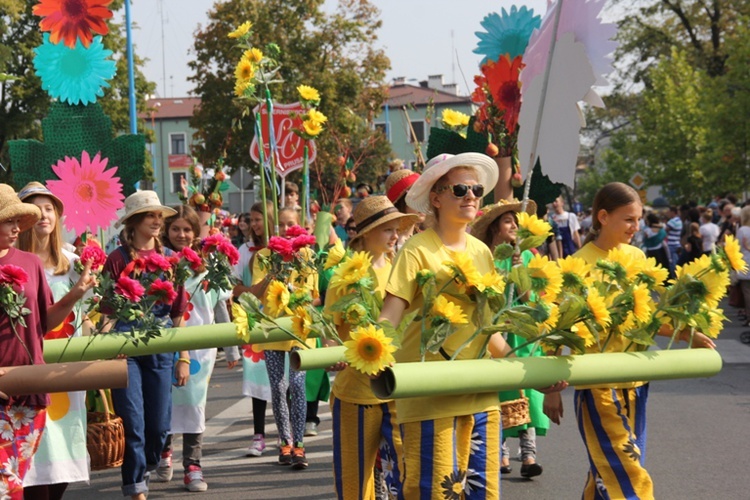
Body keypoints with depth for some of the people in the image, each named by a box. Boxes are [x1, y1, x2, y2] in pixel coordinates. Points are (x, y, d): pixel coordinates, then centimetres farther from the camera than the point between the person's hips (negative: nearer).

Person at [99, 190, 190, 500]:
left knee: (160, 425, 8)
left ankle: (145, 472, 33)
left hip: (161, 347, 3)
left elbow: (178, 313, 9)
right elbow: (108, 311, -3)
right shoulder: (118, 258, -2)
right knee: (134, 424, -5)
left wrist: (184, 357, 7)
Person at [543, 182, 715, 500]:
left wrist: (686, 335, 0)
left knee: (608, 470, 12)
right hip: (597, 382, -6)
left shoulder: (636, 257, 7)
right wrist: (552, 388, -8)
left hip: (633, 379, 6)